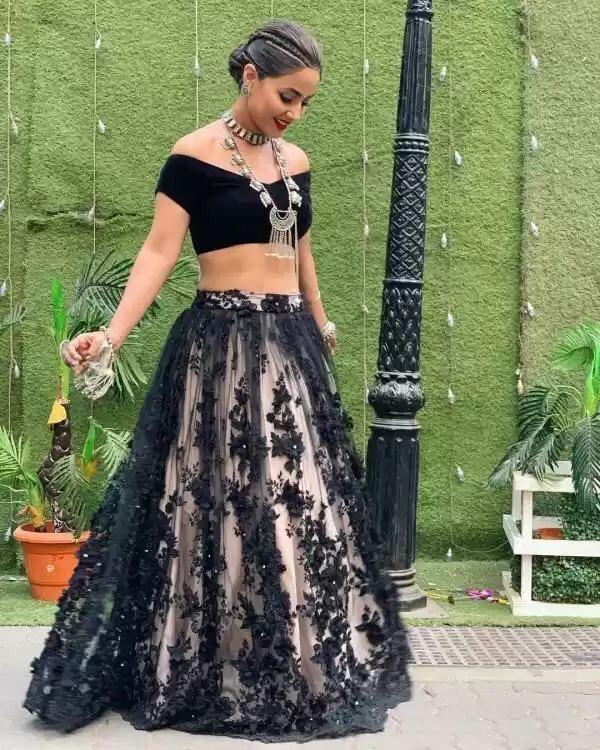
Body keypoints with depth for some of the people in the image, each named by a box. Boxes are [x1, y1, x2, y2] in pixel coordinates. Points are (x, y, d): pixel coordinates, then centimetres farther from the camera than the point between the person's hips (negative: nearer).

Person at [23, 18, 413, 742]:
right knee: (218, 509, -1)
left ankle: (305, 667, 25)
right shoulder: (194, 155, -7)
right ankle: (208, 677, 14)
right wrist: (112, 334, -25)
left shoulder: (295, 161, 11)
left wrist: (320, 333, 27)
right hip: (220, 347, -6)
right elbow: (159, 252, -13)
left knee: (302, 506, 10)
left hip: (290, 345, 6)